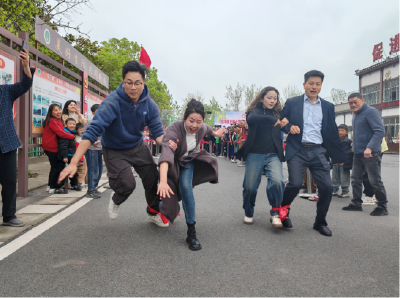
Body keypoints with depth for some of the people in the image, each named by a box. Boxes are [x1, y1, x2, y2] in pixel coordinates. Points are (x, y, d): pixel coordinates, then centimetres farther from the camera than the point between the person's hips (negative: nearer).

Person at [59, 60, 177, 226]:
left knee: (153, 178, 3)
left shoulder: (149, 105, -14)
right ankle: (116, 200, 21)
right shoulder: (112, 102, -30)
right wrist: (74, 162, -43)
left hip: (137, 146, 5)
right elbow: (93, 131, -36)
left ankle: (153, 213, 32)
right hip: (114, 150, -4)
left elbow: (157, 132, -10)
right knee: (128, 184, -19)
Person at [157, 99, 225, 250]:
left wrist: (216, 133, 27)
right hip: (173, 163, -2)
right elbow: (166, 153, -54)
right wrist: (163, 181, -67)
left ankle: (191, 232, -16)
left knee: (185, 186, -23)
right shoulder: (174, 129, -39)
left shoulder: (202, 128, -21)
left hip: (190, 160, 2)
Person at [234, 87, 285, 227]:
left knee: (277, 181, -22)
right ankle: (248, 213, 27)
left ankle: (275, 213, -1)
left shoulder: (278, 113, 15)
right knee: (250, 187, 0)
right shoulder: (255, 111, 4)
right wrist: (271, 119, -24)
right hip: (255, 154, -1)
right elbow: (251, 119, -19)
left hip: (273, 155, 1)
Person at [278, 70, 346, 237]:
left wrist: (339, 156, 15)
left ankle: (320, 222, 17)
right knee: (295, 184, -16)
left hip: (318, 151, 3)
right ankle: (283, 211, 14)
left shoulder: (328, 107, 13)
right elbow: (281, 122, 11)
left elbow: (332, 132, 15)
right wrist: (289, 127, -11)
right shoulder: (292, 103, 7)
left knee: (326, 187, -4)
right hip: (297, 150, -2)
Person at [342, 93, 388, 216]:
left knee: (375, 180, -3)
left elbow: (380, 131, -21)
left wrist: (370, 148, -29)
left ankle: (383, 207, 10)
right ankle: (356, 203, 21)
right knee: (355, 178, 11)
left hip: (371, 153, -9)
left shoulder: (371, 112, -13)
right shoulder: (355, 114, 15)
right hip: (358, 153, 9)